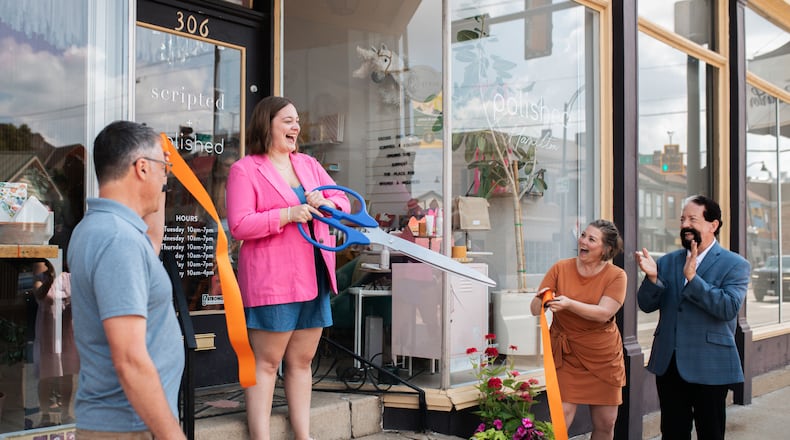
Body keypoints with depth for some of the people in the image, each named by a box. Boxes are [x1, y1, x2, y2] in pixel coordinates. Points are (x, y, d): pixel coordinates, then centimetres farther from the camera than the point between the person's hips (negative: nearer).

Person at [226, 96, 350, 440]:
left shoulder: (308, 164, 17)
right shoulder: (245, 169, -4)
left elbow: (343, 201, 17)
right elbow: (239, 226, -12)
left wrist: (326, 202, -6)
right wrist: (288, 214, -20)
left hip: (314, 278, 7)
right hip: (272, 281, -7)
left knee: (302, 361, 12)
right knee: (266, 363, -3)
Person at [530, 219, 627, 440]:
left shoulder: (616, 275, -5)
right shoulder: (561, 268, -3)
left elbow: (604, 313, -19)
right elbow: (534, 309, -5)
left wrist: (570, 304, -33)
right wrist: (541, 300, -28)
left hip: (604, 356, 1)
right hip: (567, 355, -1)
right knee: (561, 419, -11)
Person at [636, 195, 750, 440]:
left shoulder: (735, 265, -4)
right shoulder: (667, 262, 8)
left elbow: (729, 308, -19)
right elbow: (647, 305, 4)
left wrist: (692, 277, -26)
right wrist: (652, 277, -16)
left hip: (709, 367, -4)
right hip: (668, 364, 4)